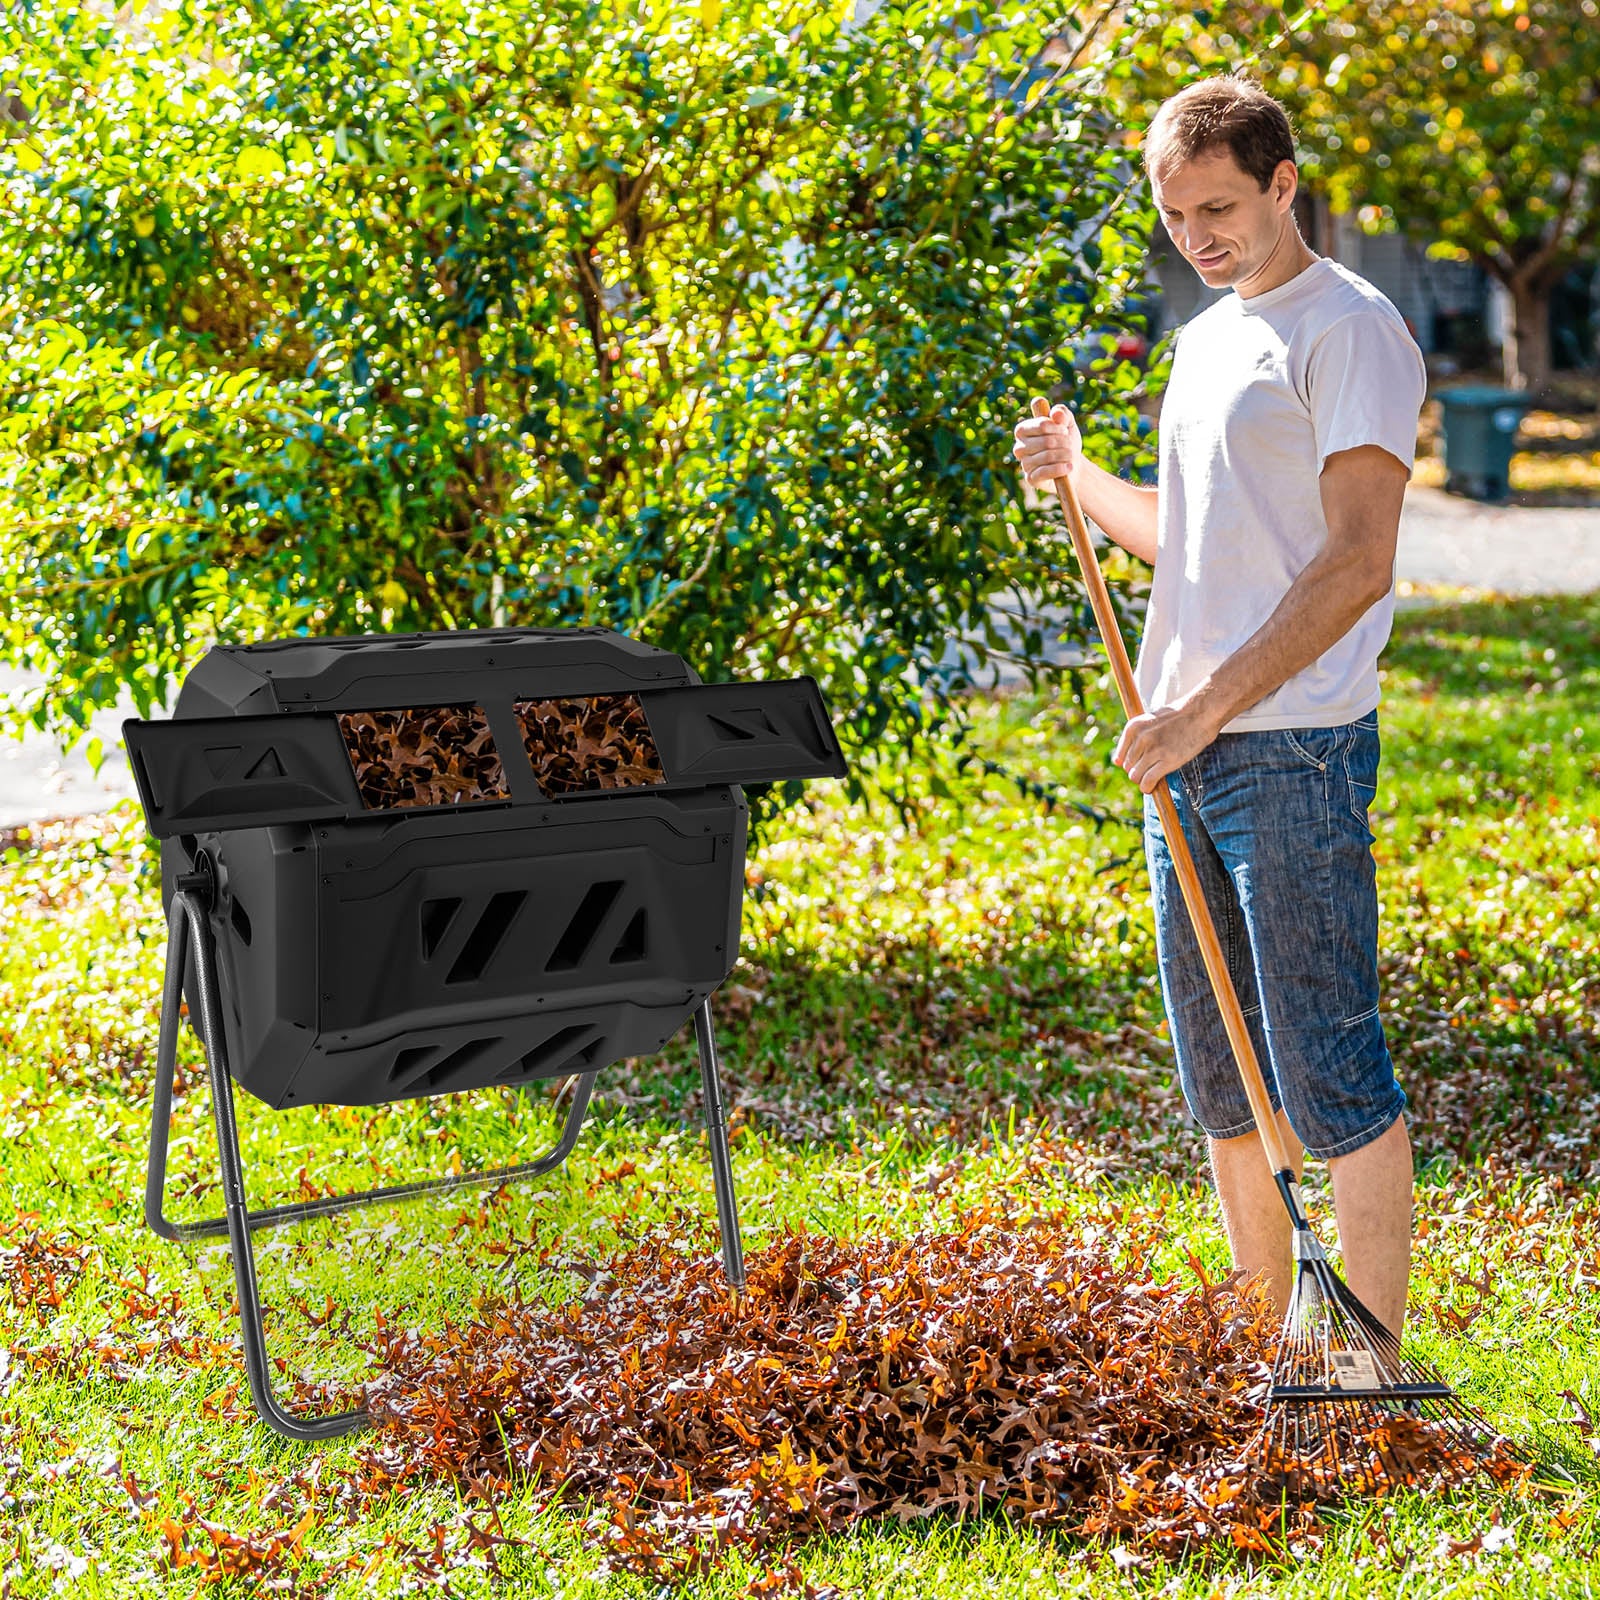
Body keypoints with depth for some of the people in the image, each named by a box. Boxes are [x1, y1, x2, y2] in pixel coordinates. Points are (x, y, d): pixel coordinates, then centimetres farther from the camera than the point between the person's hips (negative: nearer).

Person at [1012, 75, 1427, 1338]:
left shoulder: (1348, 328, -8)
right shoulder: (1205, 340, 19)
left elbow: (1357, 564, -16)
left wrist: (1206, 710, -19)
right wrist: (1079, 479, 12)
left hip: (1295, 749, -9)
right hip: (1186, 755, 9)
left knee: (1330, 1075, -6)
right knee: (1220, 1079, 13)